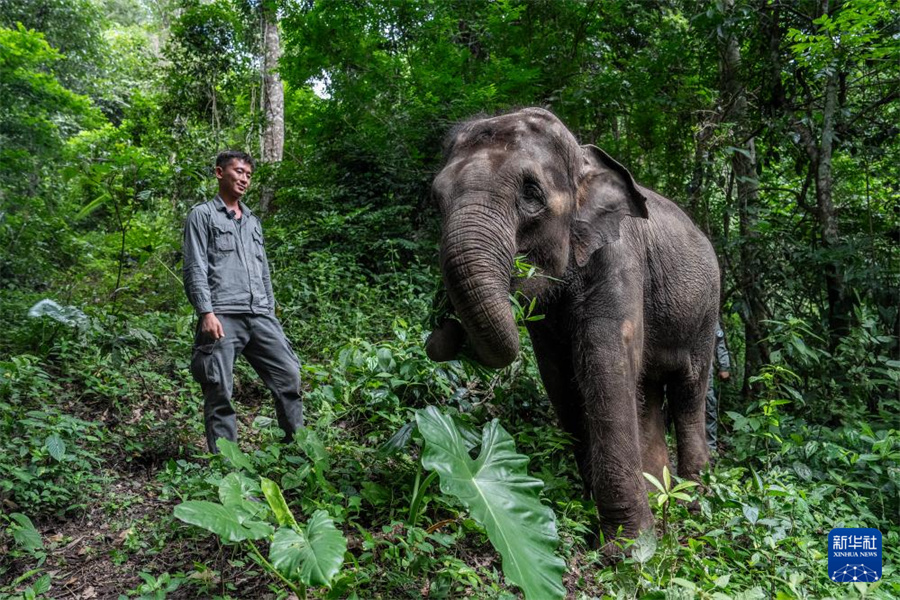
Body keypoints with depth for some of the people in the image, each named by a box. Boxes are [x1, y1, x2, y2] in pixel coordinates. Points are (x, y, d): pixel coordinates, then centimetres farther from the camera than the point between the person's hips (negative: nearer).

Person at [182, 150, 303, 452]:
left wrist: (271, 310, 17)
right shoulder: (202, 215, 7)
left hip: (260, 315, 5)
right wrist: (206, 312, -14)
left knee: (289, 374, -2)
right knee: (220, 391, -4)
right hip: (222, 316, -5)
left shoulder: (253, 221, 25)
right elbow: (195, 269, -2)